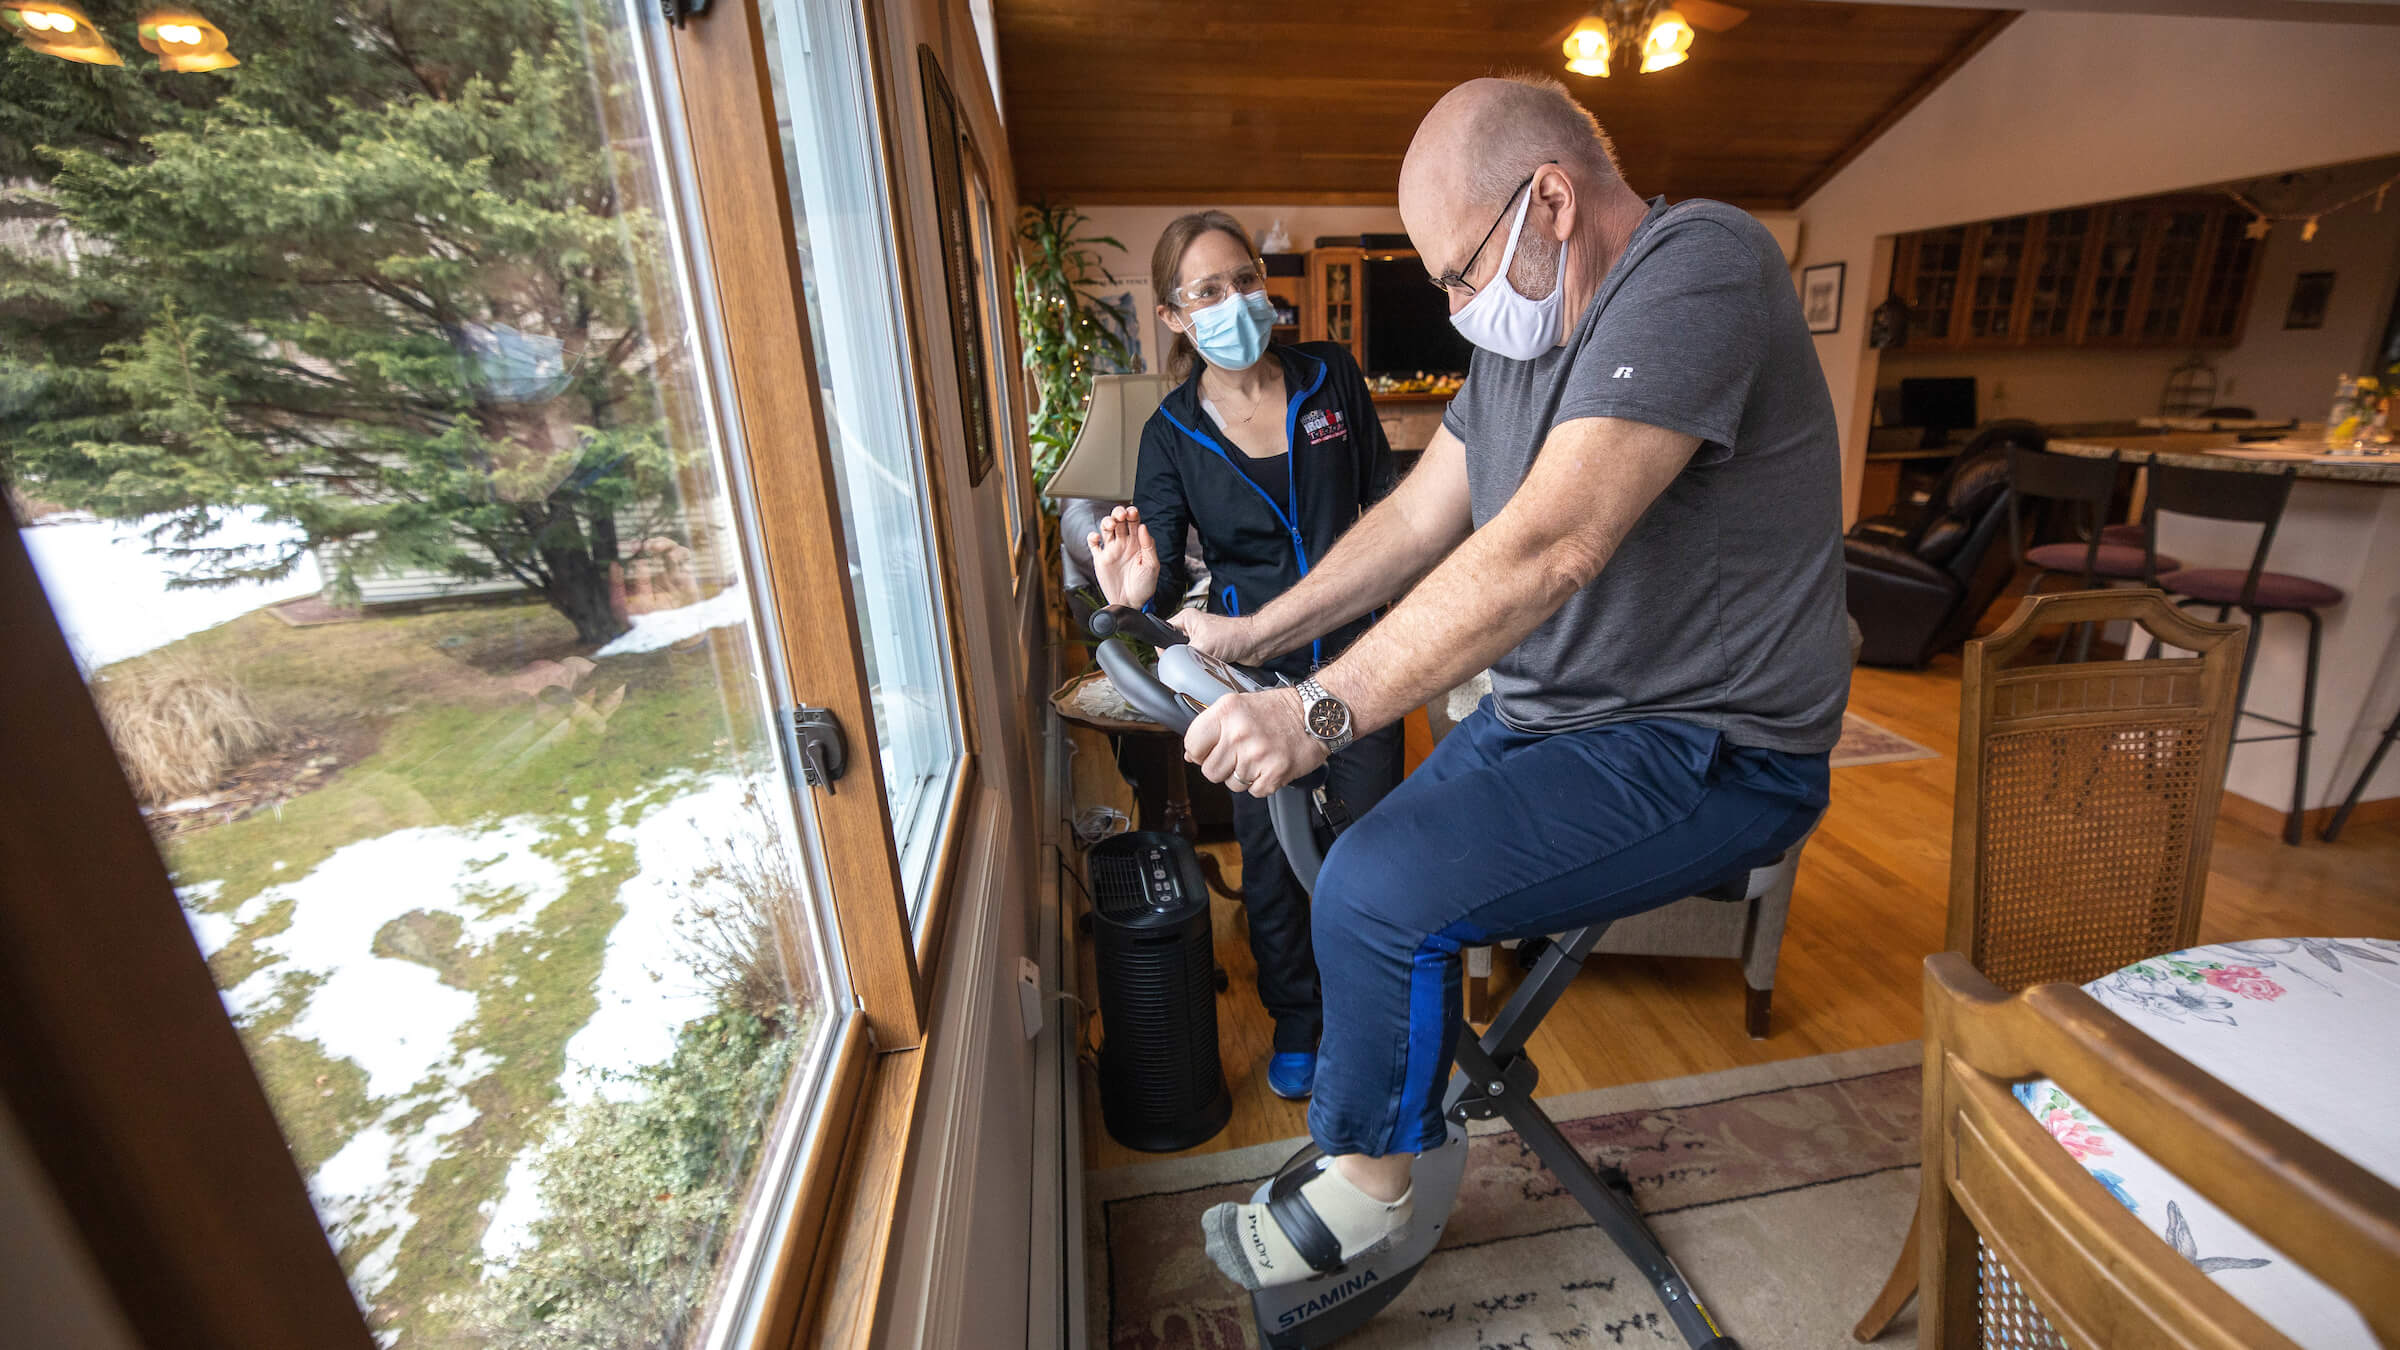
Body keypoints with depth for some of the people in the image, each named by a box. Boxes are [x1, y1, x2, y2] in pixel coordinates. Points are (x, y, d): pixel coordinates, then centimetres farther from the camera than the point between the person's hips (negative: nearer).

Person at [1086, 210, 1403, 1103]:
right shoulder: (1172, 433, -6)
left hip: (1356, 648, 1)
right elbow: (1164, 573, -11)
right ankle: (1296, 1023, 34)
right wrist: (1139, 590, -35)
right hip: (1254, 665, 0)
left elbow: (1385, 499, 6)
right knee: (1270, 849, 8)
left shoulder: (1331, 376, -3)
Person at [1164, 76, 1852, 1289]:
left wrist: (1321, 711, -33)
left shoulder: (1697, 267, -19)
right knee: (1365, 860, 8)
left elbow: (1549, 547, -31)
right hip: (1547, 717, 9)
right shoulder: (1521, 330, 10)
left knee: (1381, 895, -20)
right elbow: (1416, 518, 8)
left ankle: (1365, 1191, 7)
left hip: (1706, 753, -9)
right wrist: (1252, 636, 3)